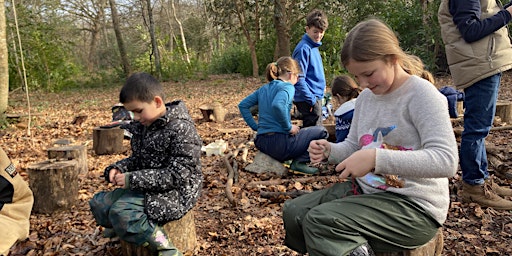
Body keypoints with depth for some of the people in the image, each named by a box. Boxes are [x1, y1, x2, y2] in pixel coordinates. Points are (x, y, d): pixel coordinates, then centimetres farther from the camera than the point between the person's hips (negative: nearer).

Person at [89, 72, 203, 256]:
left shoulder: (181, 129, -20)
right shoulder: (143, 126, 5)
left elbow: (177, 175, -24)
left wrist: (133, 179, -24)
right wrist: (118, 168, -5)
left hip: (174, 192, -9)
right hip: (146, 187, 9)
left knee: (121, 211, -27)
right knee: (98, 203, 6)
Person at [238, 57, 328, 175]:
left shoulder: (264, 88, 15)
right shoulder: (287, 87, -8)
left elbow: (243, 105, 18)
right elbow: (277, 105, -30)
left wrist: (255, 126, 16)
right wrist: (289, 127, -17)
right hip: (279, 143, -8)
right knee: (321, 131, 6)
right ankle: (299, 161, -6)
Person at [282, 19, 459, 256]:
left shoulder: (422, 95, -15)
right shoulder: (366, 97, 7)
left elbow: (446, 160, -26)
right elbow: (354, 147, 16)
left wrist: (375, 158, -35)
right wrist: (329, 150, -7)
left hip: (414, 206, -8)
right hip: (366, 190, 8)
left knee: (320, 222, -26)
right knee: (293, 212, 0)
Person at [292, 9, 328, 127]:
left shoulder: (314, 46, 13)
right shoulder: (303, 49, -17)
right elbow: (299, 79, -21)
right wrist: (311, 100, -21)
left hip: (316, 96, 10)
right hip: (308, 99, -10)